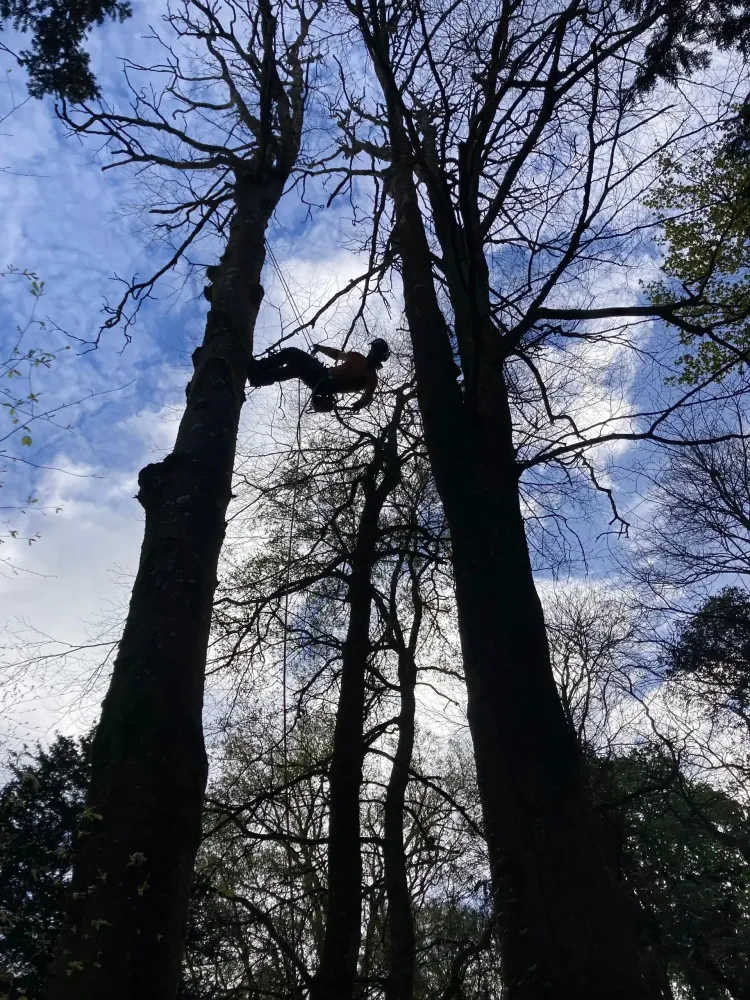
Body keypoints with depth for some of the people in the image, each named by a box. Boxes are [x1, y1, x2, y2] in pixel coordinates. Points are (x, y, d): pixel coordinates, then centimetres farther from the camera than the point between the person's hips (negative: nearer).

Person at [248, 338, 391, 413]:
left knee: (296, 368, -28)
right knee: (292, 353, -6)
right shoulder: (357, 357, 19)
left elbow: (368, 397, -18)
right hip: (324, 373, 8)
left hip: (326, 387, -8)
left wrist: (360, 403, -40)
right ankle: (255, 368, -1)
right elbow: (337, 354, 30)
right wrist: (320, 348, 17)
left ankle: (257, 377, -17)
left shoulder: (371, 378, -4)